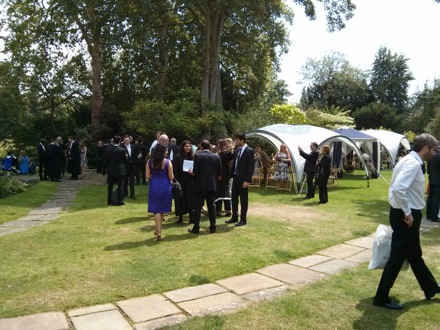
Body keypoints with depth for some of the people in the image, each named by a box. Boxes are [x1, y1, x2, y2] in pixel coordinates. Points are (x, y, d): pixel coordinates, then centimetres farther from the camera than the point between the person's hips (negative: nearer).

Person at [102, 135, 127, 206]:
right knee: (120, 186, 3)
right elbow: (125, 159, -1)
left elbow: (105, 161, 1)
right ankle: (120, 201, 1)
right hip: (120, 171, -3)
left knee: (110, 186, 14)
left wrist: (104, 170, 9)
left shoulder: (108, 149, -3)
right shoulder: (122, 150, -12)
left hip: (111, 171, 3)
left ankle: (110, 200, 19)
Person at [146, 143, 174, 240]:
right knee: (162, 209, 15)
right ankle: (158, 230, 27)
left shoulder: (149, 162, -2)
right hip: (165, 187, -1)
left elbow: (148, 176, 0)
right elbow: (171, 177, -7)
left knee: (156, 209, 5)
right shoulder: (168, 162, -9)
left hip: (154, 187, 1)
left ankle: (158, 233, -3)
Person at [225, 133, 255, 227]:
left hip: (243, 179, -7)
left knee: (243, 199, 3)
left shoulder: (249, 151, -12)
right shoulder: (237, 150, 9)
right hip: (235, 177, 7)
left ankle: (243, 219, 13)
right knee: (234, 198, 13)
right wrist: (231, 174, 3)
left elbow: (251, 167, -16)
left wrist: (247, 180, -19)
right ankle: (234, 217, 25)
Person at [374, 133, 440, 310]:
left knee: (414, 254, 24)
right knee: (397, 257, -1)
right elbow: (398, 188, -33)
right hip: (406, 217, -10)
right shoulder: (413, 163, -20)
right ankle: (381, 298, 10)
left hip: (404, 214, 10)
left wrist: (408, 212, 17)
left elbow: (399, 187, 17)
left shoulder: (409, 160, 11)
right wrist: (408, 213, -23)